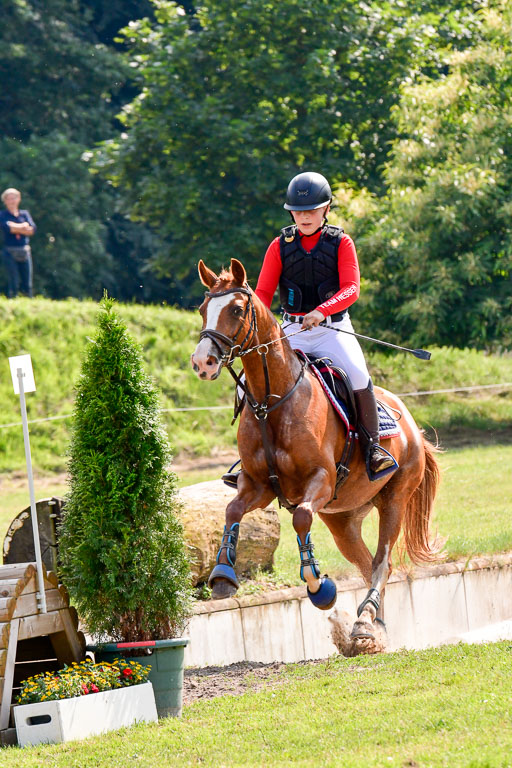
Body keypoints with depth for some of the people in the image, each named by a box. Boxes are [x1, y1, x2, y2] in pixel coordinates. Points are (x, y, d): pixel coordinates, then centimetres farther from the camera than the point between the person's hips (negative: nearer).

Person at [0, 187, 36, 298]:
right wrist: (23, 226, -8)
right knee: (14, 284, -9)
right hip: (10, 252, -3)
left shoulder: (25, 214, 13)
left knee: (27, 285, 3)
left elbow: (32, 230, -2)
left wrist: (15, 227, -10)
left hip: (25, 251, 3)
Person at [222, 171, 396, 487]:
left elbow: (351, 289, -12)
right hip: (293, 330, 2)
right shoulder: (281, 246, 6)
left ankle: (373, 448, -13)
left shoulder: (341, 243, 1)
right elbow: (263, 293, 4)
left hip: (333, 329, -2)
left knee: (358, 375, -29)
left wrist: (322, 310, -31)